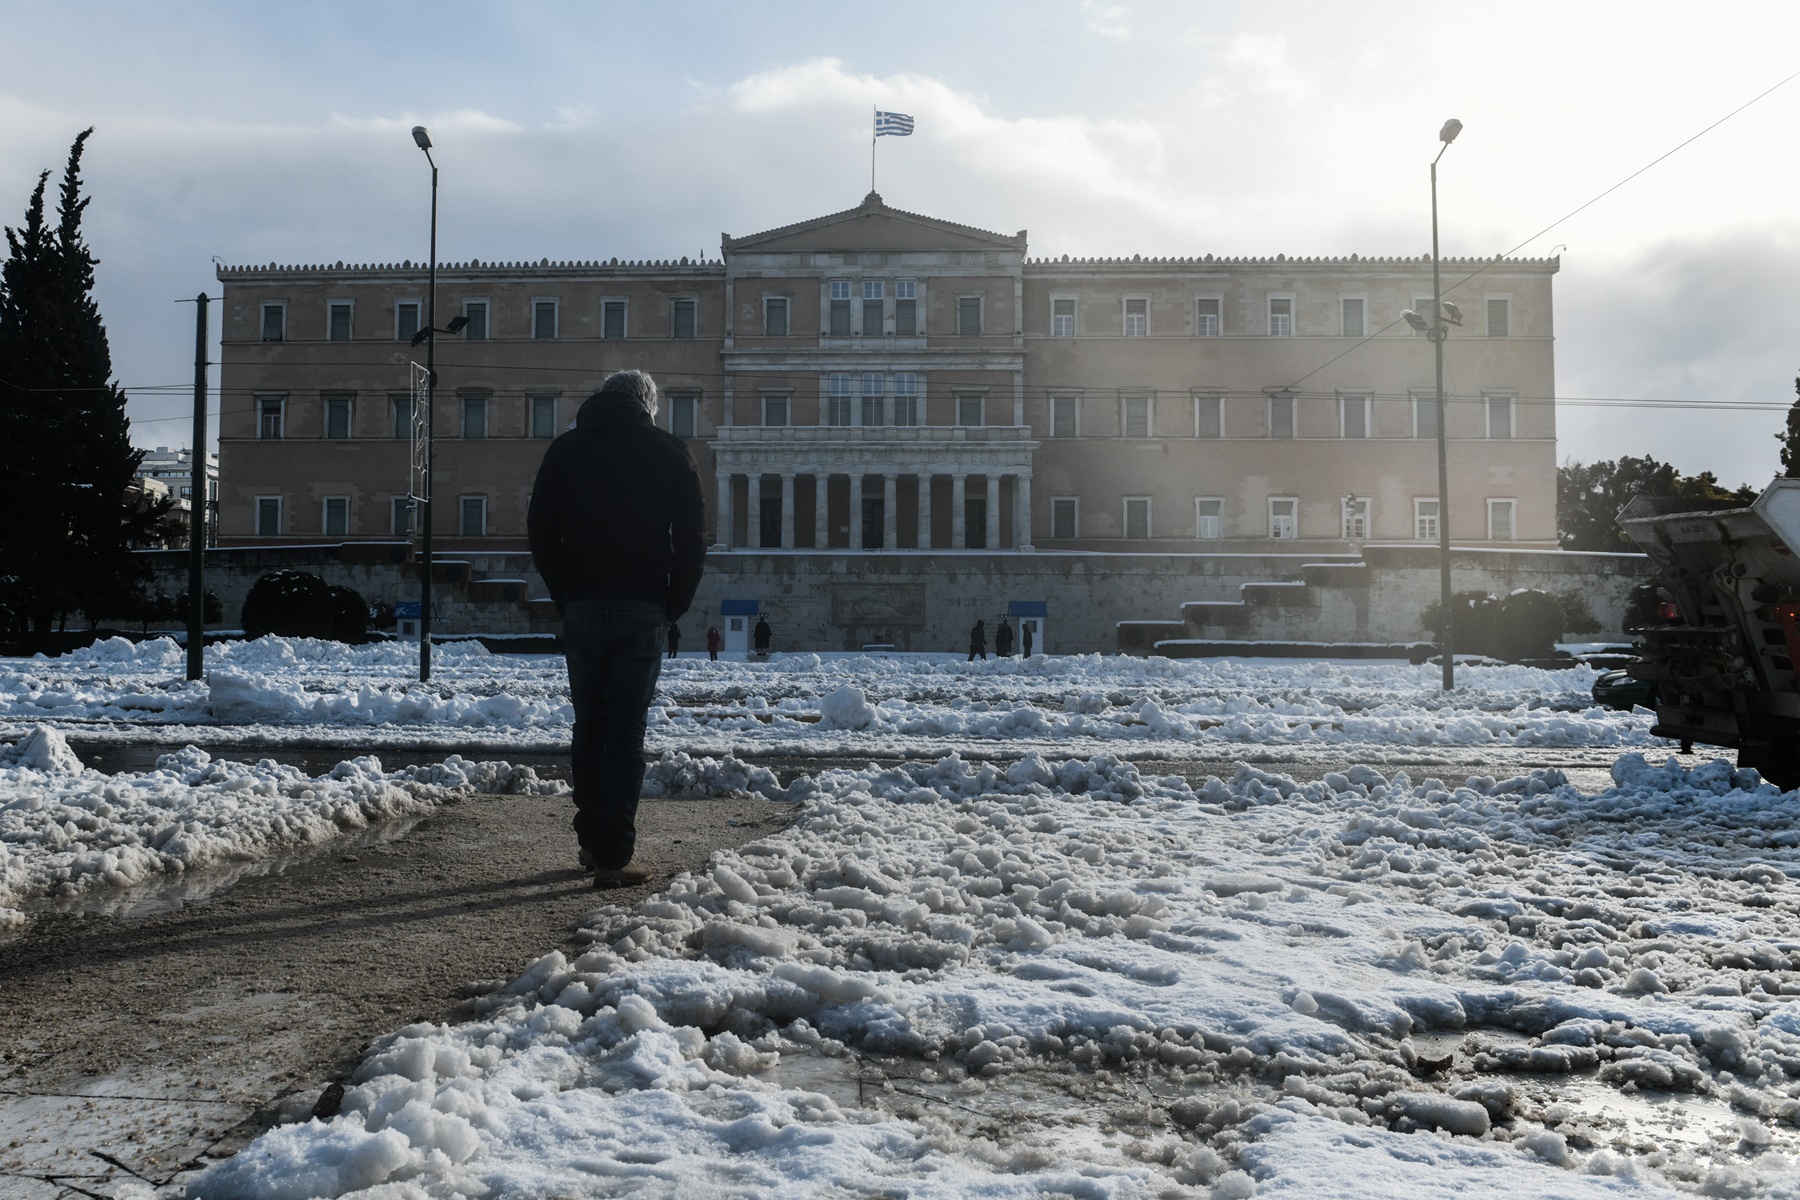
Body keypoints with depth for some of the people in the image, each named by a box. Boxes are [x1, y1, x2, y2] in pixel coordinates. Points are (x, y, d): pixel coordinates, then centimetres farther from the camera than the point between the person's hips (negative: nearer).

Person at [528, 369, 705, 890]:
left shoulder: (566, 449, 10)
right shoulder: (671, 453, 4)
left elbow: (541, 533, 6)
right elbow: (692, 541, 0)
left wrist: (565, 599, 11)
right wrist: (674, 608, 7)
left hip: (581, 608, 2)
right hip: (643, 611, -2)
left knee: (588, 726, 13)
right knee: (627, 732, -2)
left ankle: (592, 841, 20)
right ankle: (615, 855, -3)